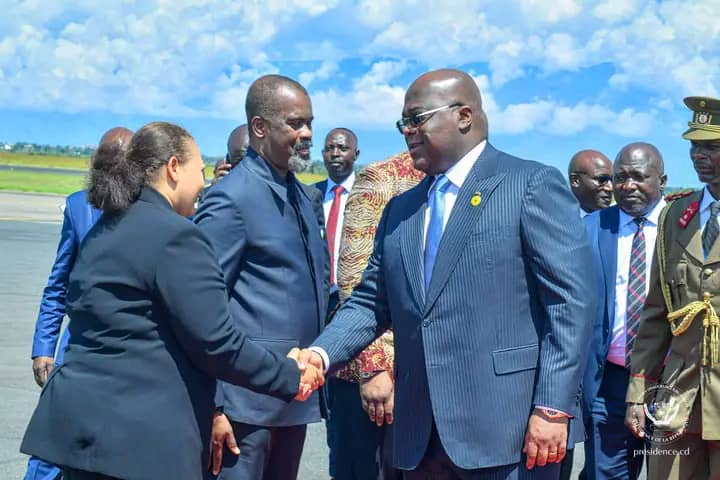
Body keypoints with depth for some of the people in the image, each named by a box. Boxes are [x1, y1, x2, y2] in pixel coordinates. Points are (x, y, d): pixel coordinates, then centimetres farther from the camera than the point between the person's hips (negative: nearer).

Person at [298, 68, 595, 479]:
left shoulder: (533, 186, -3)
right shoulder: (401, 209, 17)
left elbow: (572, 300, -9)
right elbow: (371, 302, 15)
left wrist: (553, 409, -15)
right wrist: (322, 353, -3)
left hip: (506, 430, -6)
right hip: (421, 436, 6)